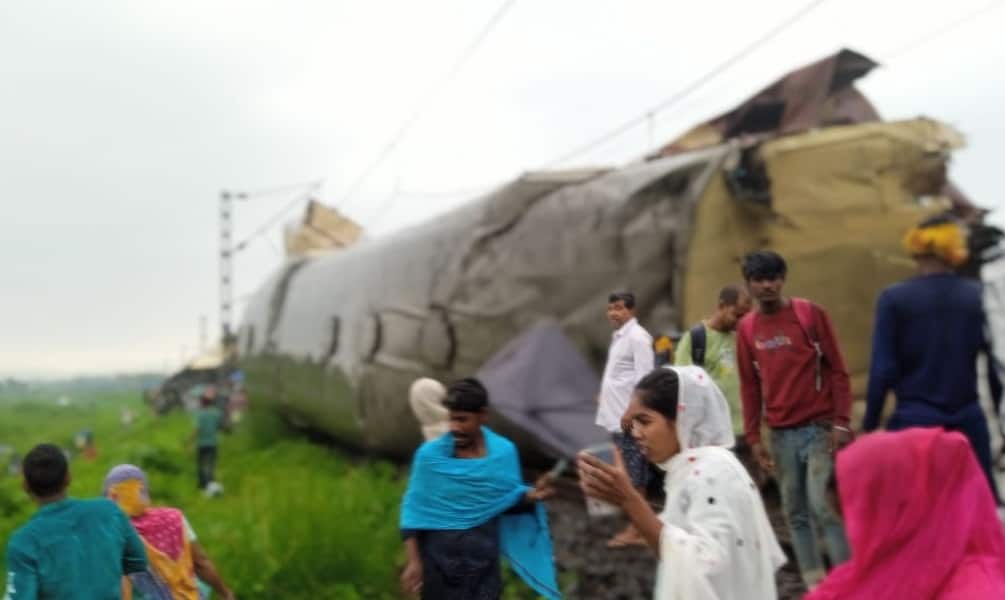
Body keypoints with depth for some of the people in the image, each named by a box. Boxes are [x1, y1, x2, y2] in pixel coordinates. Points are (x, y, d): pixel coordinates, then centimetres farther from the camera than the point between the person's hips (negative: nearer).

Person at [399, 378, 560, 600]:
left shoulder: (504, 452, -4)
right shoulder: (430, 454, -9)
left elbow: (510, 501, 7)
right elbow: (413, 509, -4)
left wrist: (532, 496, -14)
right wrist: (413, 561, -10)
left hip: (483, 561, 1)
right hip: (438, 560, -1)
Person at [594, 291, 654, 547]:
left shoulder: (637, 337, -12)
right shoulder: (619, 336, 17)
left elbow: (644, 377, -19)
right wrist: (605, 396, 15)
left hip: (628, 417, -10)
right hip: (617, 416, 10)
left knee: (633, 476, -4)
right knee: (628, 475, 11)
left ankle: (636, 530, 1)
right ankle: (636, 526, 17)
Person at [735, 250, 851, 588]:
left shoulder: (810, 314, -3)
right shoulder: (746, 328, 6)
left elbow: (837, 370, -4)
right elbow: (749, 386, 10)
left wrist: (841, 422, -12)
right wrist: (753, 437, 6)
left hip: (820, 427, -4)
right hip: (781, 433, 4)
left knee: (821, 505, -12)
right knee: (795, 512, 6)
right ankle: (815, 583, 15)